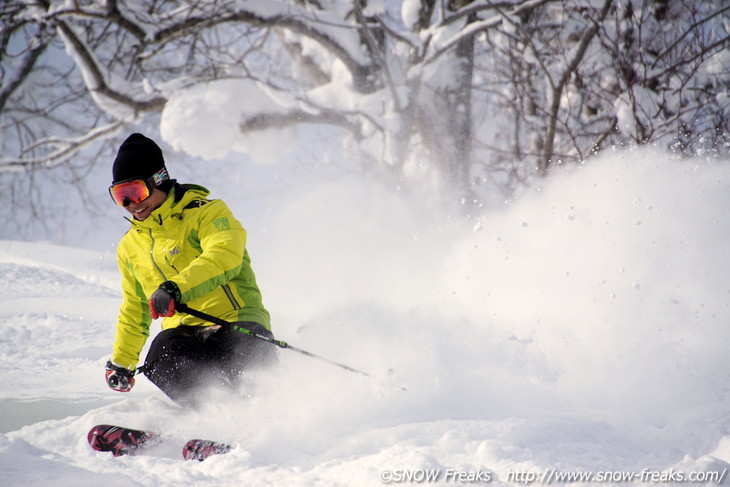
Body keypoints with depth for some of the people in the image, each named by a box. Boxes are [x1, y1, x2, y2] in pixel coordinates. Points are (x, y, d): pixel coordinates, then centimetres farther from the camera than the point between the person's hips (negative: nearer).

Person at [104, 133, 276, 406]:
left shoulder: (207, 213, -1)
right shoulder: (129, 247, 20)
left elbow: (225, 257, -22)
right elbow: (135, 309, 36)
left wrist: (176, 288, -36)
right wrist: (121, 361, 37)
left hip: (237, 324, -4)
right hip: (184, 332, 5)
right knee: (160, 360, -32)